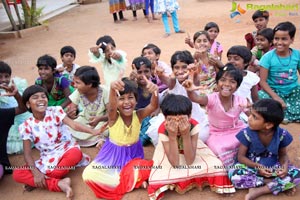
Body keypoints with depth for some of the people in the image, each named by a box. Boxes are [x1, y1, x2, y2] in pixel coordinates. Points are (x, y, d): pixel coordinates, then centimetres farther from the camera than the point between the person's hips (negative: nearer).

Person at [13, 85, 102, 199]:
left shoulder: (55, 111, -7)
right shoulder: (27, 126, -5)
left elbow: (74, 125, -21)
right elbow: (27, 153, -7)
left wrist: (93, 131, -40)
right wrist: (36, 173, -23)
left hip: (65, 151, -1)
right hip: (47, 159, 2)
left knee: (75, 153, -37)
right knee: (17, 174, -18)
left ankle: (40, 183, -18)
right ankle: (59, 184, -25)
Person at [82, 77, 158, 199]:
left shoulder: (138, 115, -15)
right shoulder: (114, 117, -21)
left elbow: (154, 106, -34)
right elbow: (112, 107, -45)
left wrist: (155, 92, -58)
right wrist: (112, 89, -69)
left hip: (133, 154, 0)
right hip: (113, 155, 0)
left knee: (145, 173, -31)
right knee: (88, 175, -22)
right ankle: (134, 180, -11)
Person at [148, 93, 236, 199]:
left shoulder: (194, 126, -30)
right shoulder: (163, 130, -32)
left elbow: (190, 161, -30)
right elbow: (175, 163, -32)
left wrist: (185, 134, -42)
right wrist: (172, 136, -43)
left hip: (190, 152, 1)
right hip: (169, 154, -1)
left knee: (214, 166, -18)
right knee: (159, 177, -26)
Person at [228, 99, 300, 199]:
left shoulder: (281, 134, -12)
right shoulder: (247, 133, -17)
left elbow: (283, 154, 3)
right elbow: (241, 156, -11)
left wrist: (285, 165, -20)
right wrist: (257, 166, -28)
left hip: (273, 168, 1)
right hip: (253, 167, -1)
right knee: (234, 175, -32)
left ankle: (259, 190, -20)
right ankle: (281, 185, -18)